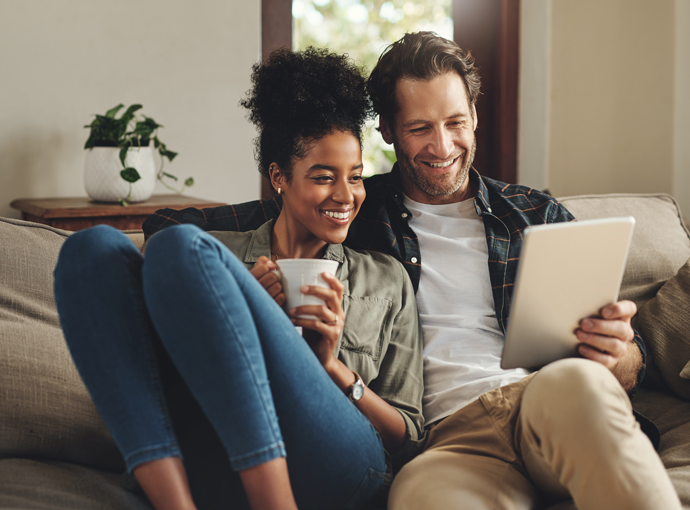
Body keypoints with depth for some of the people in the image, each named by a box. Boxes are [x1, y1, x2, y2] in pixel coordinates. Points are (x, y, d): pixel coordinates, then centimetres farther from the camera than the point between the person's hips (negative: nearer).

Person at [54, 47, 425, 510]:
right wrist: (238, 314, 1)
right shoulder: (221, 252, 25)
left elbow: (408, 437, 18)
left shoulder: (387, 279, 23)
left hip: (332, 469, -2)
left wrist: (335, 368, 0)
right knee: (95, 247, -13)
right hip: (211, 470, 3)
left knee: (181, 247, -19)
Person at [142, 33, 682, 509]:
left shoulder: (539, 215, 22)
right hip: (448, 437, -3)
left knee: (575, 381, -35)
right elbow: (171, 227, 14)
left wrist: (619, 354, -7)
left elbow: (629, 364, 20)